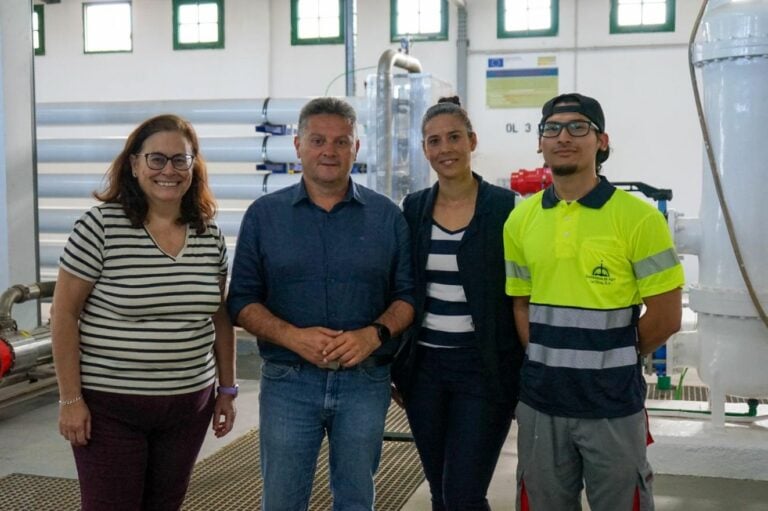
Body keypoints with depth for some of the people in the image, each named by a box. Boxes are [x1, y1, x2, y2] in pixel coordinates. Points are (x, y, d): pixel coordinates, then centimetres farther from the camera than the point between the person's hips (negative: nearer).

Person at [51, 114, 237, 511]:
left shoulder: (210, 236, 3)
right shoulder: (100, 226, -10)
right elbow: (64, 314, -8)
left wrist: (227, 390, 12)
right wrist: (70, 398, -11)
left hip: (189, 405, 5)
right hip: (109, 406, -4)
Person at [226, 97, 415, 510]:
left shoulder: (387, 216, 4)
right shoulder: (264, 214, 3)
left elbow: (407, 294, 5)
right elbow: (242, 301, 1)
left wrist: (375, 334, -15)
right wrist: (293, 337, -16)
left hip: (365, 382, 1)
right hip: (288, 383, 0)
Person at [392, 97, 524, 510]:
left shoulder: (504, 207, -7)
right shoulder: (413, 208, 5)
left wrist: (522, 372, -7)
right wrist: (395, 366, 10)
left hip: (483, 368, -4)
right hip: (425, 366, 4)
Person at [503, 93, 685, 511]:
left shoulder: (638, 218, -10)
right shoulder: (521, 219, 5)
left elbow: (666, 317, -7)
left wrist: (612, 361, 2)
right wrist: (546, 361, 1)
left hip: (613, 402, -4)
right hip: (540, 399, 4)